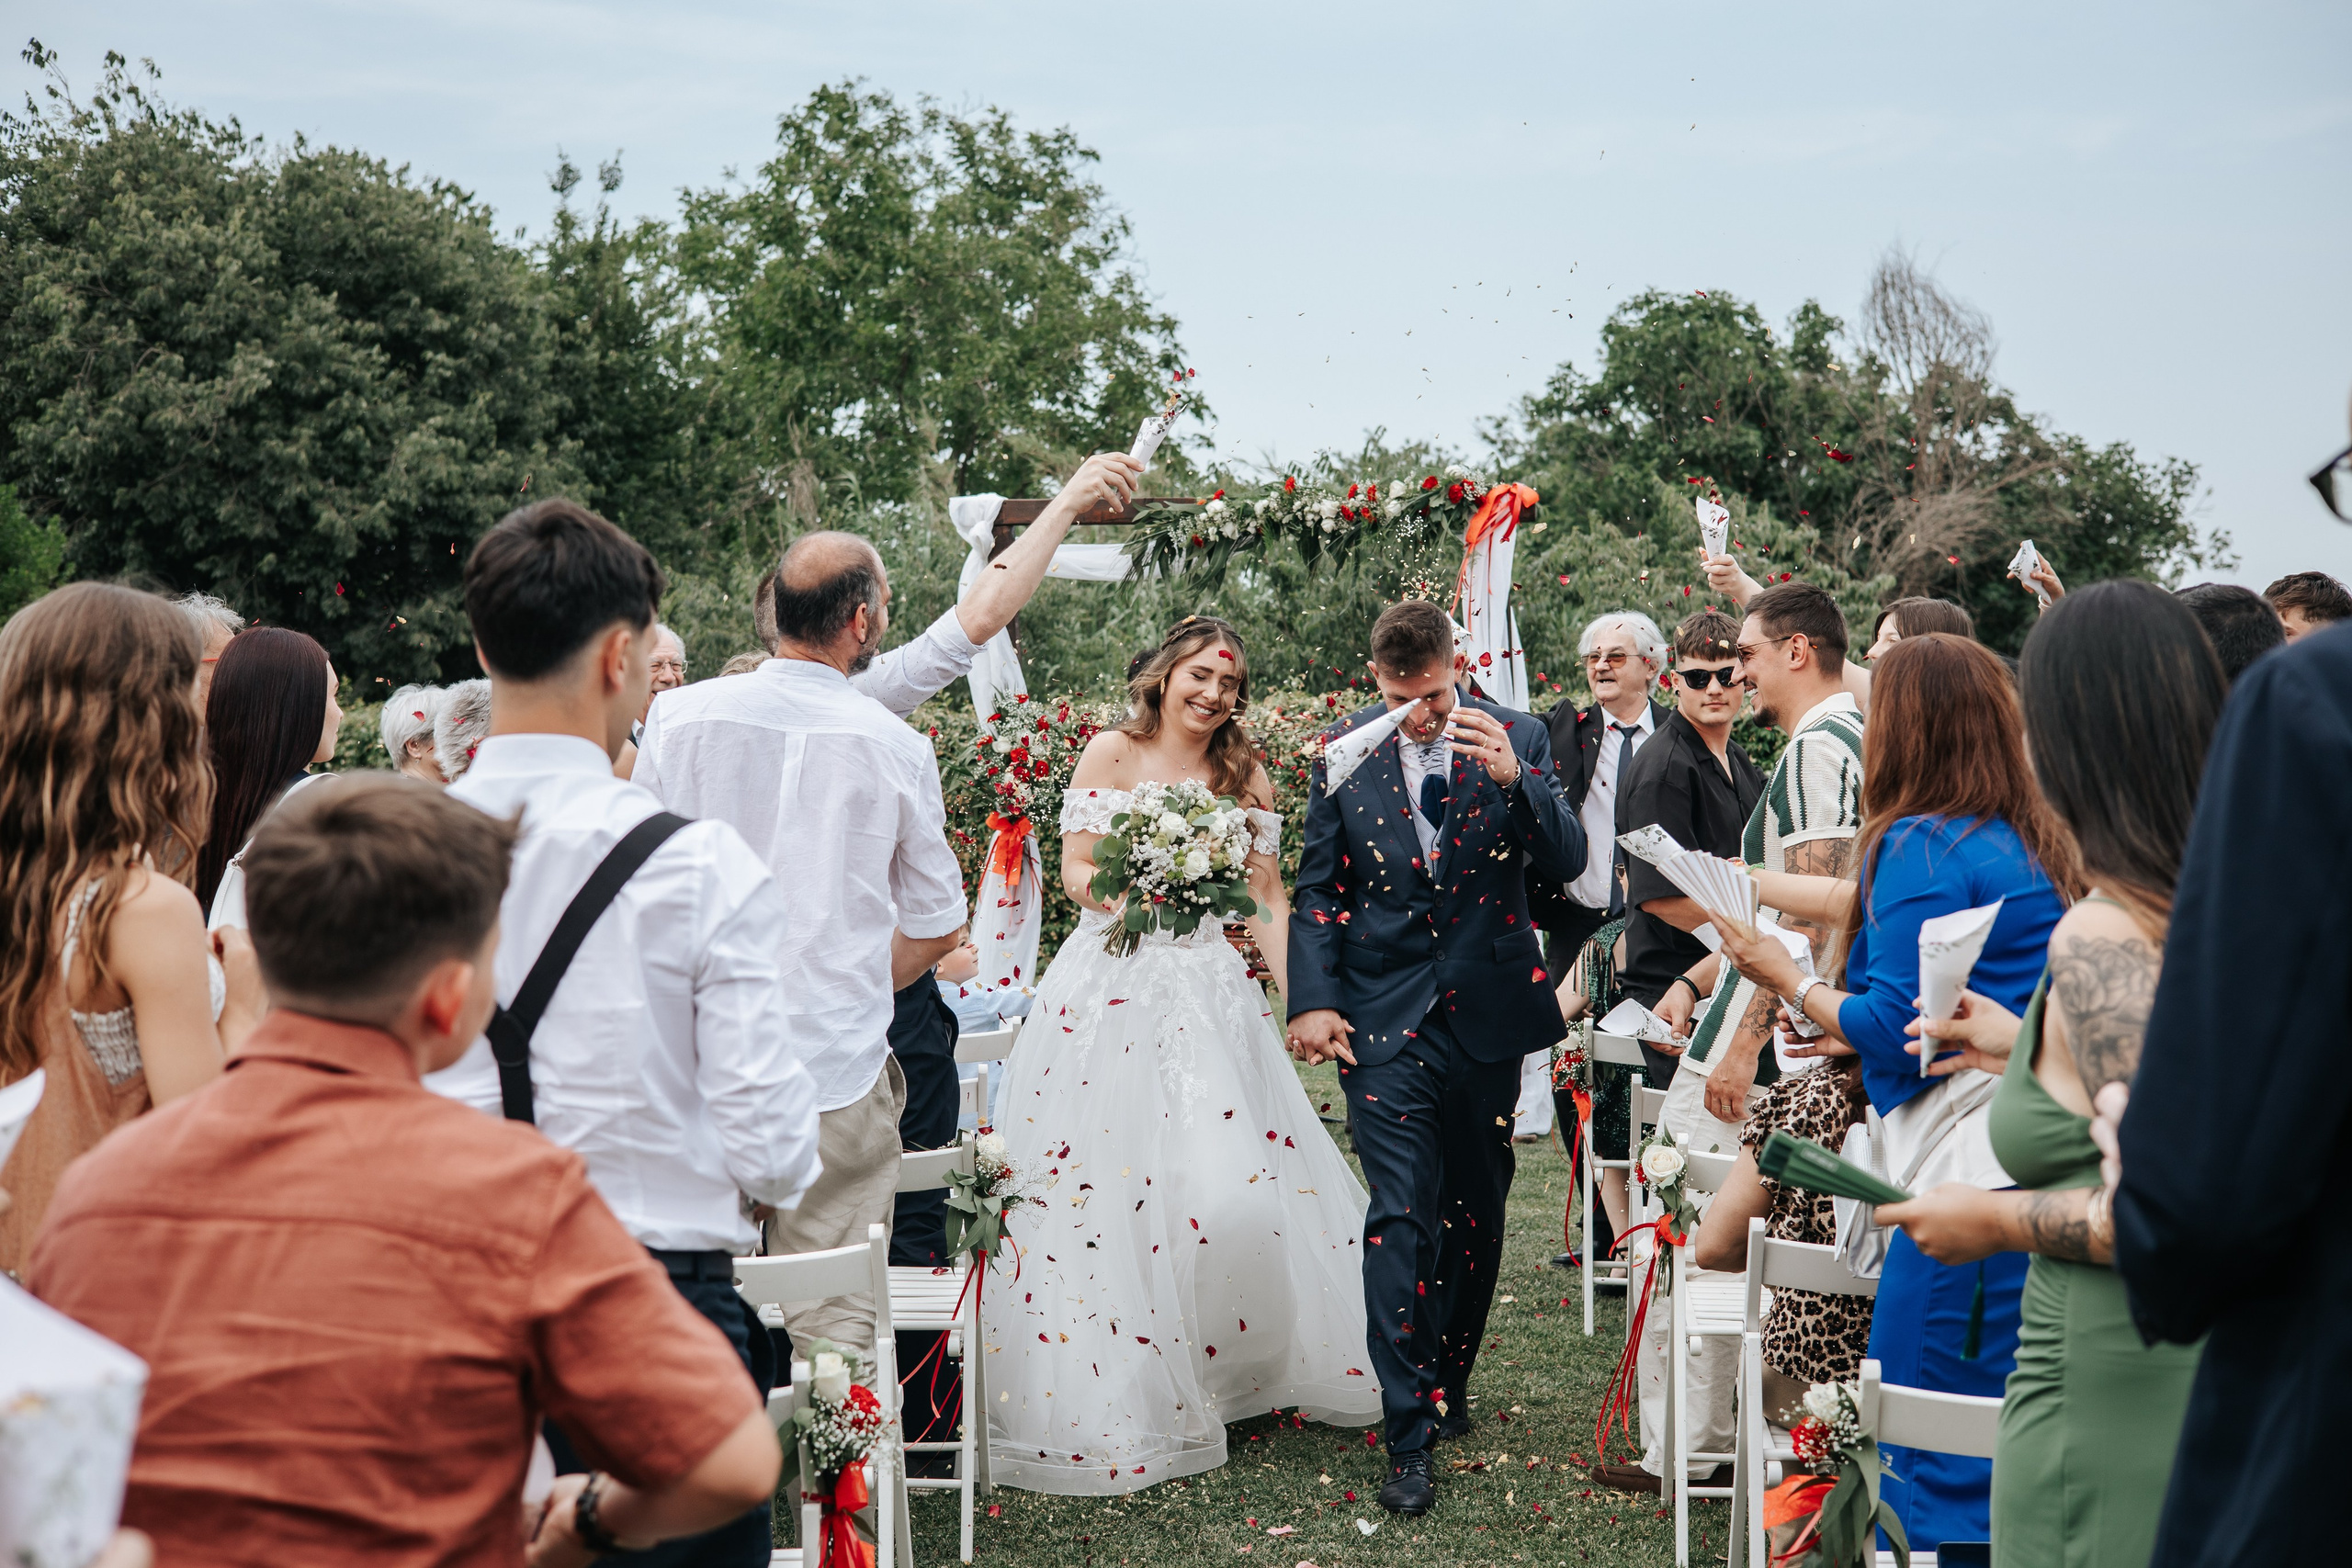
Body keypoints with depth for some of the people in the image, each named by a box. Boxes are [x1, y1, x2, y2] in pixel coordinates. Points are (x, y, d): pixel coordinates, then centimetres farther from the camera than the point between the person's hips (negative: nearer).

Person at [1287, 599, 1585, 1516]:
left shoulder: (1516, 738, -2)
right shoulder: (1344, 751, -1)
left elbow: (1566, 865, -7)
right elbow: (1317, 887, 3)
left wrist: (1514, 778, -23)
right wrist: (1312, 1000, -7)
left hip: (1486, 1016, 2)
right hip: (1384, 1020, -2)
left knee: (1476, 1214, 14)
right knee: (1400, 1217, -9)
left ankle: (1448, 1383, 35)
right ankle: (1409, 1438, -5)